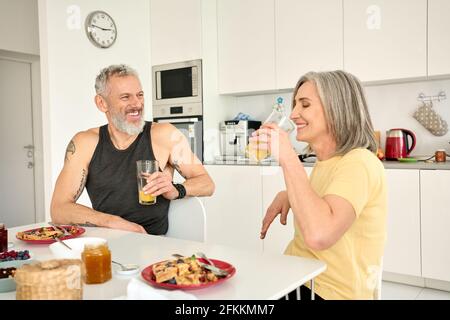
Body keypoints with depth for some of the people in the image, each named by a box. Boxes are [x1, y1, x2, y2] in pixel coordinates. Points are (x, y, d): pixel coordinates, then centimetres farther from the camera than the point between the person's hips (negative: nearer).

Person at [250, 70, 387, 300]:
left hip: (327, 292, -8)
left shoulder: (358, 163, -20)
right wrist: (287, 196, 7)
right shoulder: (325, 161, 8)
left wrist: (287, 156, -29)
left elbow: (319, 235, -34)